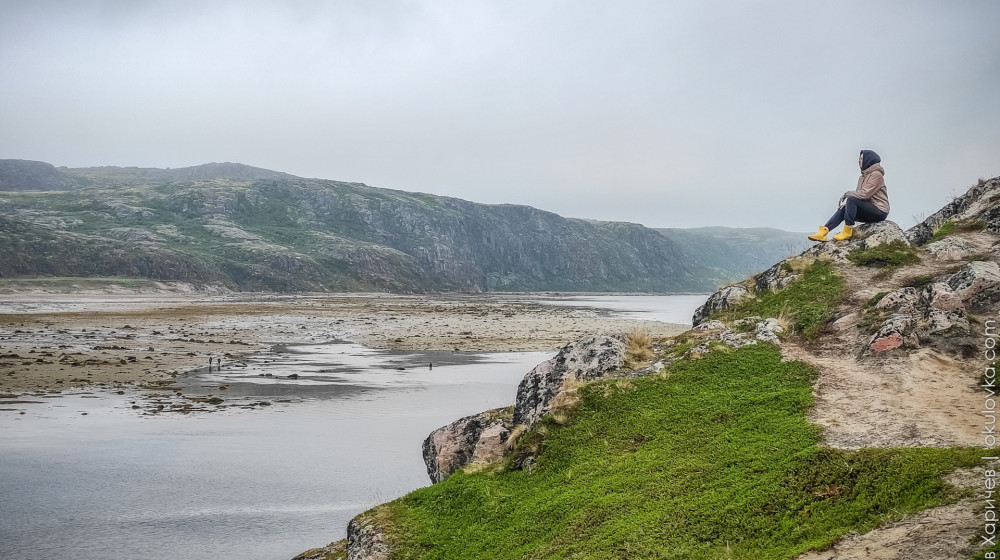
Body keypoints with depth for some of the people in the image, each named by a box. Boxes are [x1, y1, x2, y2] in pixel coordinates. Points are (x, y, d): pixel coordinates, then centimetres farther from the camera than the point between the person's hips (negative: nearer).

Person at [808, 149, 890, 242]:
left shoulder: (876, 175, -11)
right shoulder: (863, 177, 18)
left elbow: (864, 194, -21)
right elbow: (858, 194, 9)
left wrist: (847, 194, -10)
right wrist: (845, 199, -10)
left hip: (880, 211, -9)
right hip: (868, 208, 9)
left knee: (852, 200, -26)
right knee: (843, 209, -5)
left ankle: (847, 231, -25)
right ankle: (824, 231, -17)